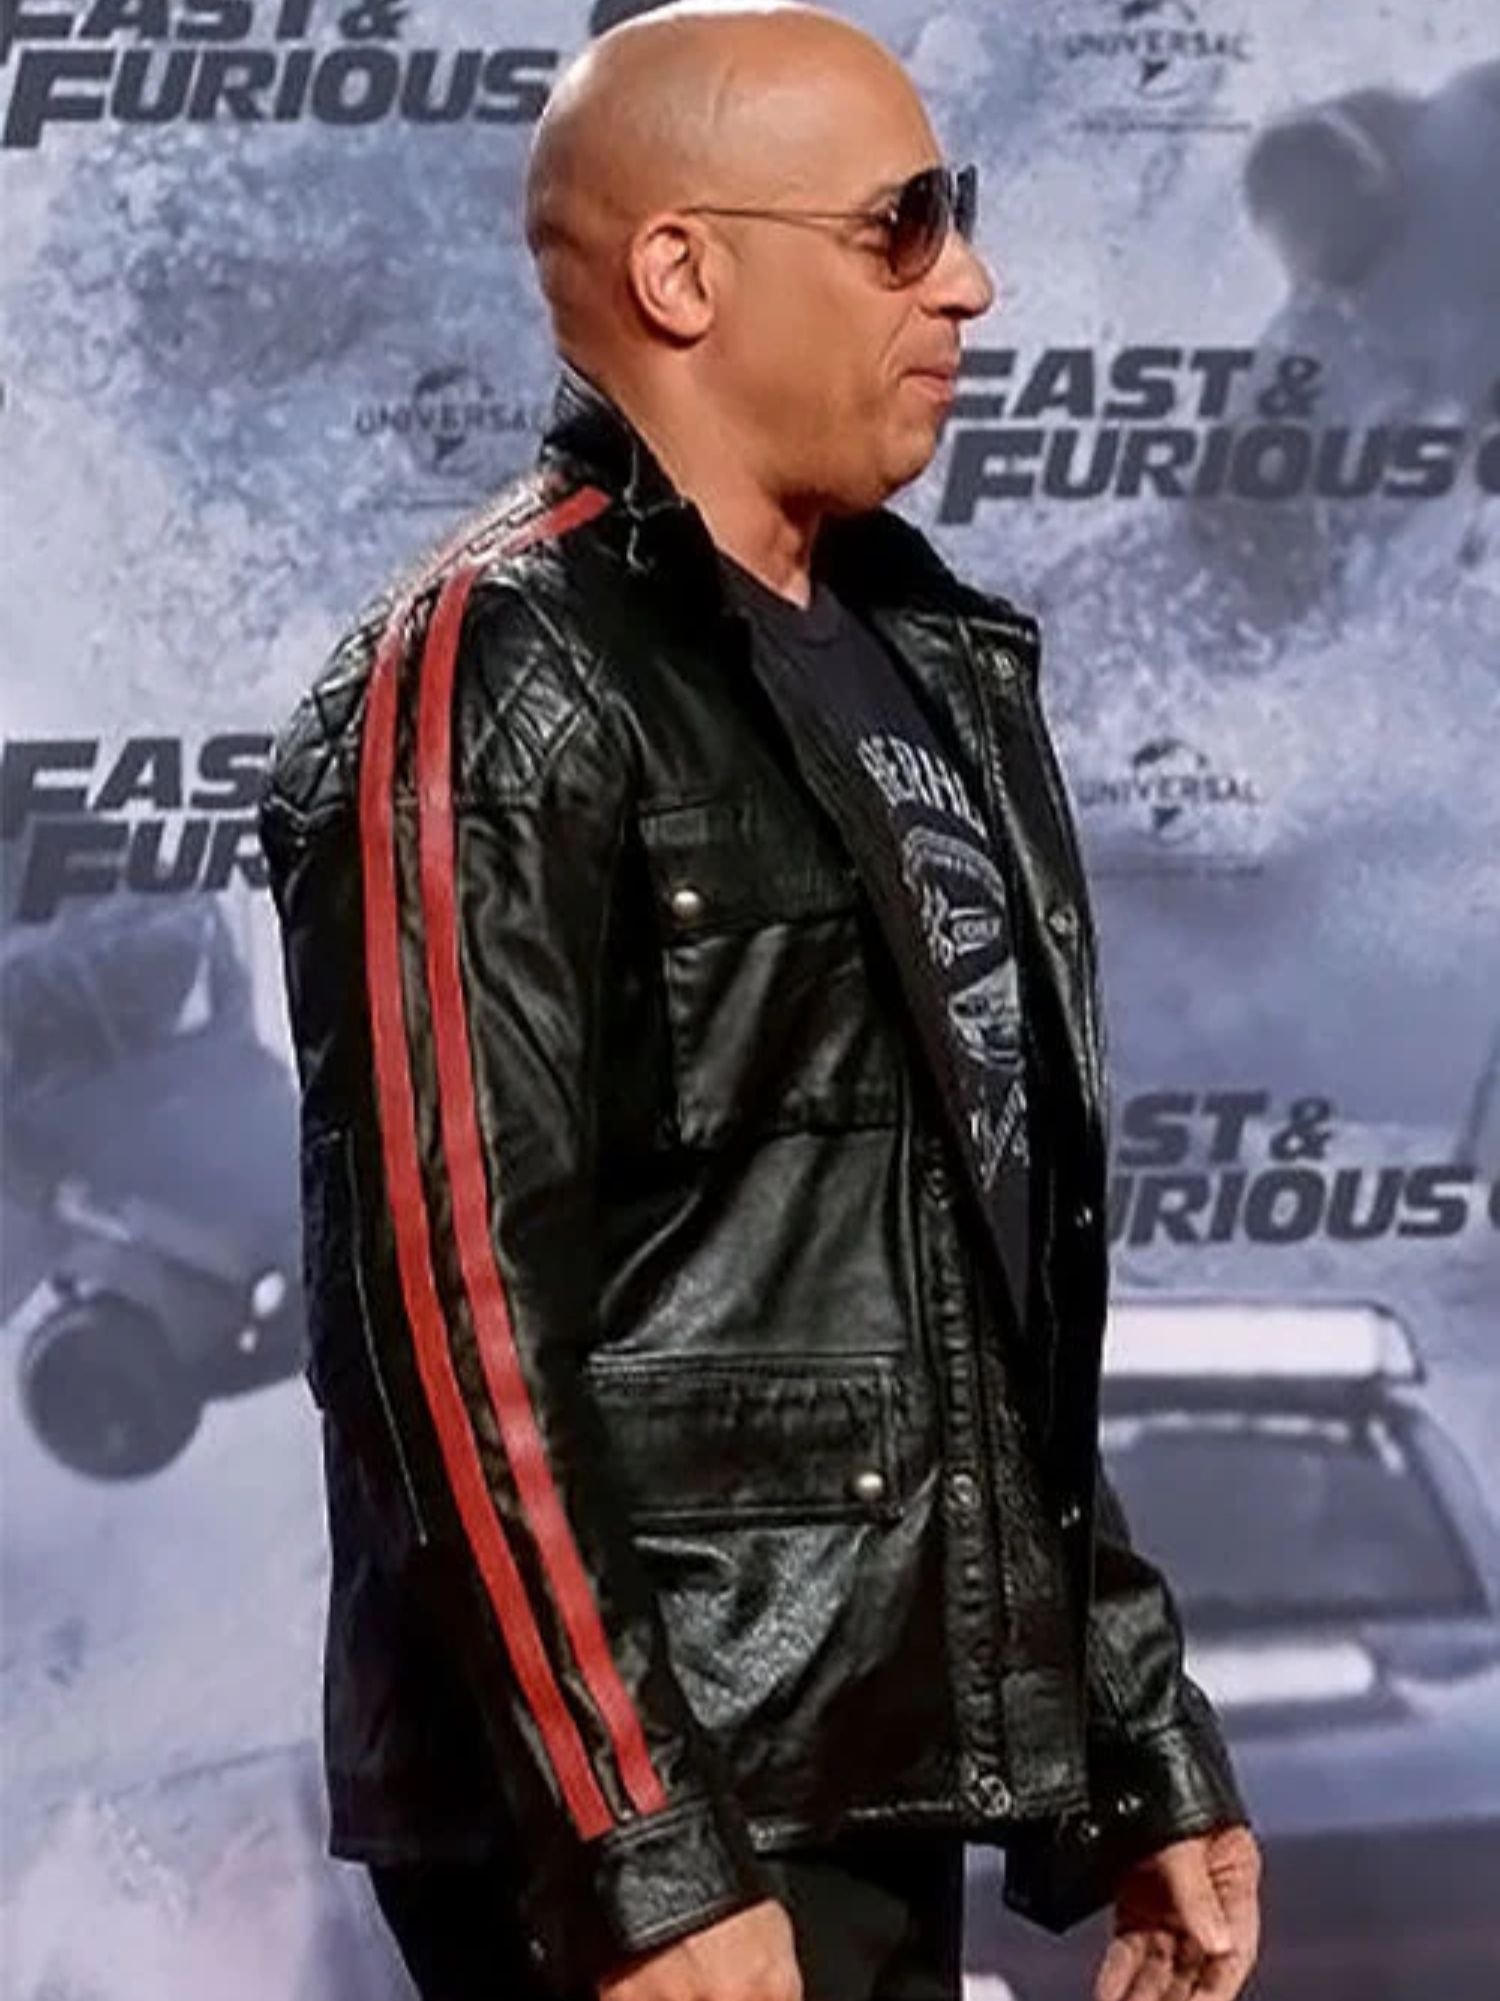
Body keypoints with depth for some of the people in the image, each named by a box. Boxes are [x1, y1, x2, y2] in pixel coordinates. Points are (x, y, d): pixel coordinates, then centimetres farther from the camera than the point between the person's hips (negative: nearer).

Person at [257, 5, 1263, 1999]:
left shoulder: (919, 666, 15)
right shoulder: (491, 685, -11)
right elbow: (455, 1316, -18)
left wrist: (1141, 1746, 17)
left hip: (884, 1784, 8)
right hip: (661, 1833, -8)